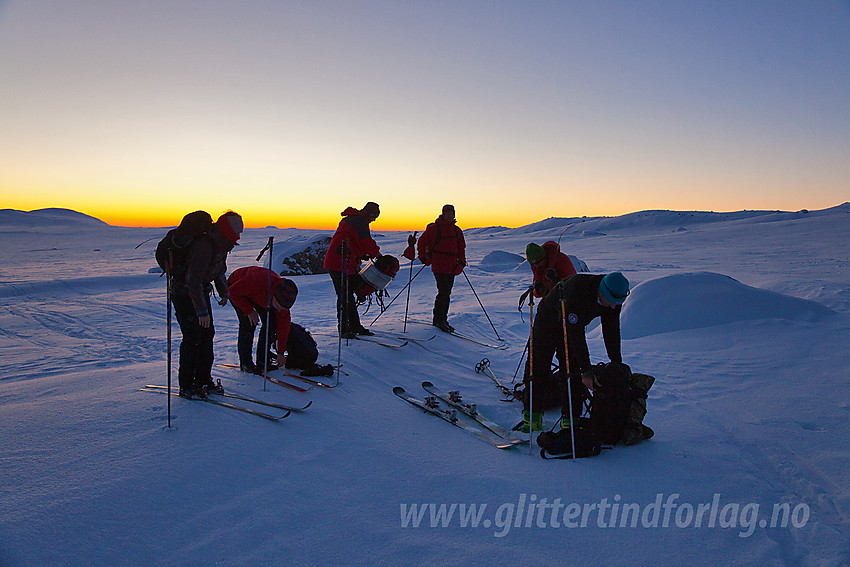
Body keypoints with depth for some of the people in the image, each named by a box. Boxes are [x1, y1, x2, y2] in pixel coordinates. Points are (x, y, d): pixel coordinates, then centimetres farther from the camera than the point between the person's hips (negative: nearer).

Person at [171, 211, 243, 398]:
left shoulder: (221, 244, 1)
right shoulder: (203, 246, -29)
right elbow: (193, 281, -31)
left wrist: (223, 292, 23)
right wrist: (202, 311, -31)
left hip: (201, 291, 9)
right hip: (184, 293, -9)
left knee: (207, 334, 7)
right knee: (193, 338, -9)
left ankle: (203, 379, 17)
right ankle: (186, 386, 1)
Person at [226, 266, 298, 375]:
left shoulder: (284, 296, -26)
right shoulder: (257, 282, -45)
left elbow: (284, 324, -18)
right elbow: (233, 292, -28)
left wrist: (280, 353, -15)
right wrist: (249, 311, -31)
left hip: (259, 295, 5)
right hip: (236, 287, -4)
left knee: (271, 322, -9)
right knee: (248, 323, -20)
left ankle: (263, 360, 4)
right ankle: (245, 363, -8)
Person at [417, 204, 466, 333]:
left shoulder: (456, 230, 15)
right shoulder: (434, 228, -3)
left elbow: (461, 247, 22)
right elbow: (422, 242, 3)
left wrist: (461, 262, 9)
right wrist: (423, 258, -2)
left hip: (452, 267, 6)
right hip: (439, 266, -6)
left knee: (446, 293, 9)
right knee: (444, 293, -11)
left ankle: (439, 319, 19)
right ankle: (439, 320, 0)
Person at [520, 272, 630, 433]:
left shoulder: (614, 300, -20)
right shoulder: (576, 291, -42)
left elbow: (611, 332, -8)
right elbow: (576, 335, -41)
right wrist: (587, 370, -40)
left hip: (573, 326, 5)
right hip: (547, 323, -5)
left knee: (573, 373, -4)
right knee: (538, 369, -5)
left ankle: (570, 418, 6)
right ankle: (532, 415, 8)